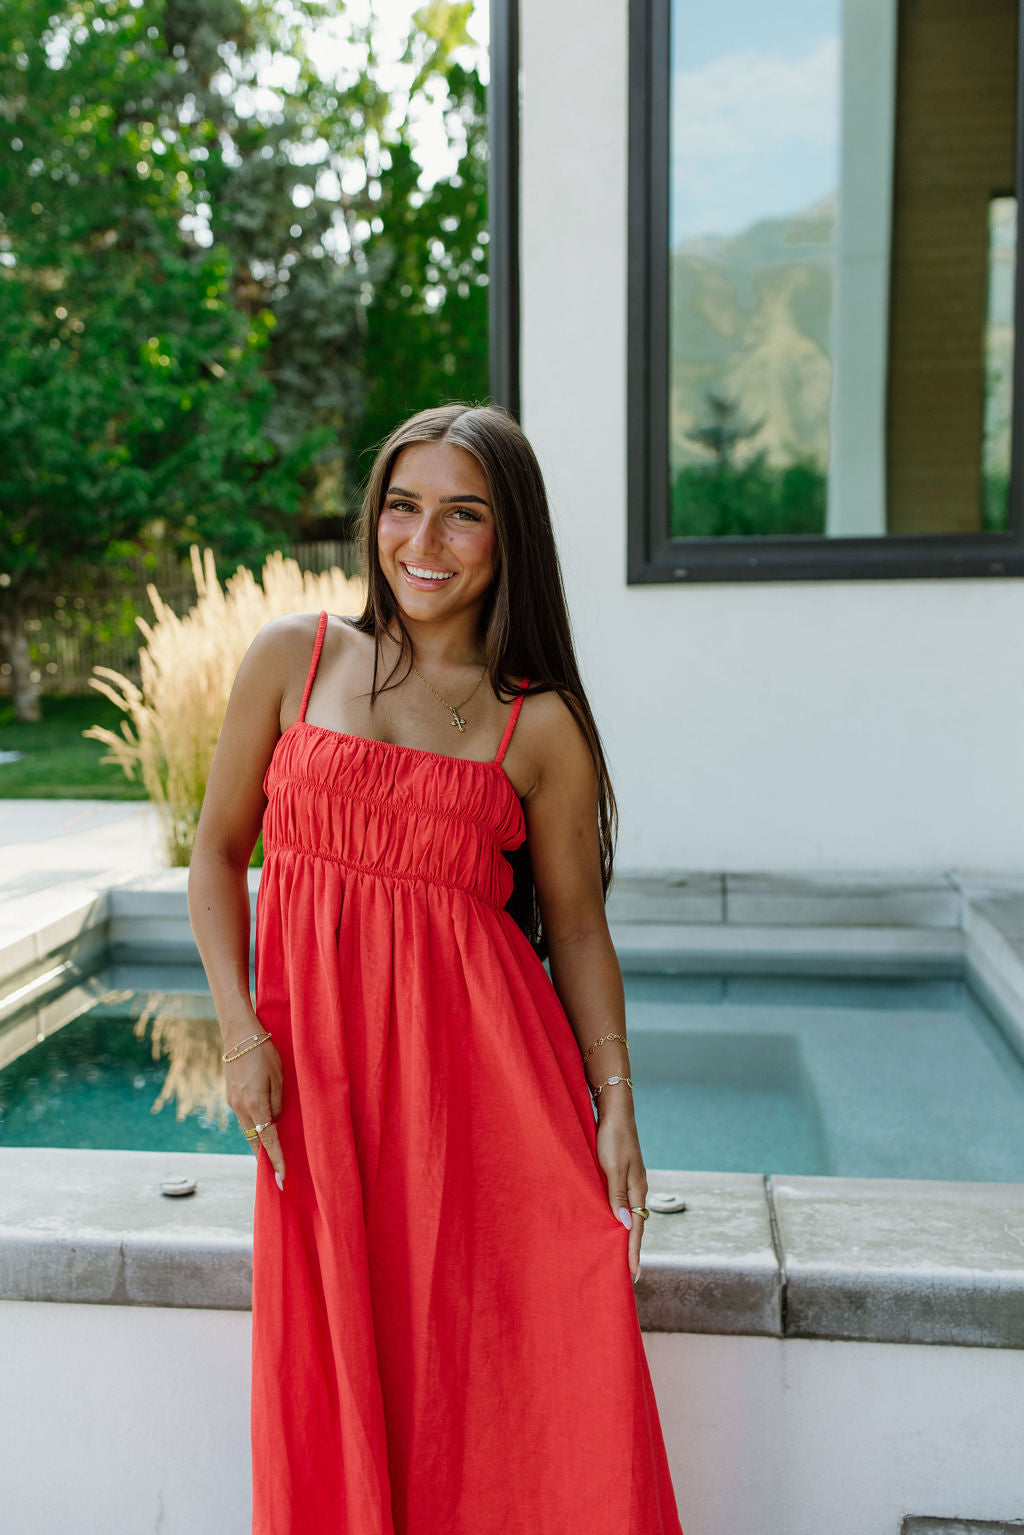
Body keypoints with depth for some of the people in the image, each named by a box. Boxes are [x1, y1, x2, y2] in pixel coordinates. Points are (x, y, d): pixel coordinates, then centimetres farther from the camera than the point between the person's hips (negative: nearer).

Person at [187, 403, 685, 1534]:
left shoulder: (541, 726, 1)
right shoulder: (292, 657, 3)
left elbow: (577, 925, 6)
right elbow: (219, 852, 8)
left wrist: (615, 1103, -2)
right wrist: (239, 1027, -3)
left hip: (486, 1064, -1)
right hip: (318, 1058, 1)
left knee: (524, 1377, 1)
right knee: (343, 1370, 10)